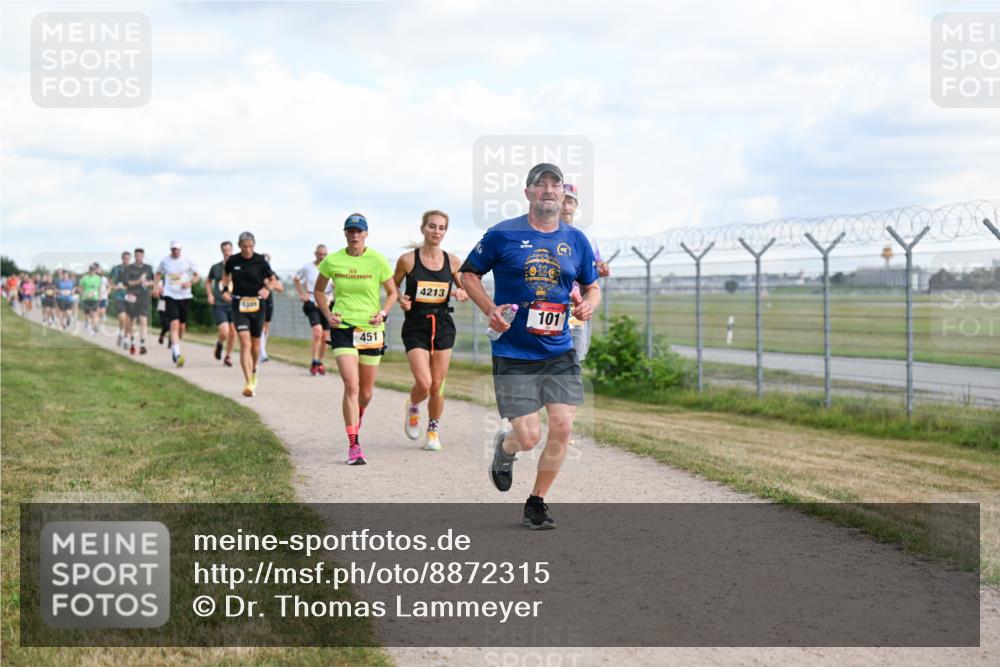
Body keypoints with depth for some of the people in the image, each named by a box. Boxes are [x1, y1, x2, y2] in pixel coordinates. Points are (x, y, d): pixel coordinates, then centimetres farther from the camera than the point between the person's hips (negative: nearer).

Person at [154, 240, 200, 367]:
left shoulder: (187, 261, 3)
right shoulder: (164, 261, 3)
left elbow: (197, 276, 11)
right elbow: (157, 274, 20)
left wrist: (190, 282, -9)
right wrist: (157, 286, 2)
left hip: (185, 296, 2)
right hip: (170, 296, -2)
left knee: (182, 326, 10)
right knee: (174, 324, -17)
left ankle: (173, 348, 36)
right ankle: (177, 354, -23)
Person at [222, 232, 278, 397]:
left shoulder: (260, 261, -4)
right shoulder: (232, 261, -1)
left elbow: (273, 279, 8)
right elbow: (226, 275, 20)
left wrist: (267, 288, -13)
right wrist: (225, 289, 2)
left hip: (257, 304, 1)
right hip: (238, 305, -1)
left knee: (255, 345, 12)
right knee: (245, 343, -14)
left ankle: (253, 371, 43)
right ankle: (249, 383, -19)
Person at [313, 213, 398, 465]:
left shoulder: (377, 260, -3)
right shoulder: (332, 261, -2)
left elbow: (392, 292, 8)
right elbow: (318, 290, 14)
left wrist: (383, 313, -9)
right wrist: (327, 314, -1)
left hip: (371, 329, 1)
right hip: (342, 329, -1)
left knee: (366, 392, 10)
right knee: (351, 385, -17)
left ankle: (356, 421, 44)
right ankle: (354, 446, -14)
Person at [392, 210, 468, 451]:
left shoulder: (452, 261, 3)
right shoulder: (408, 260, -4)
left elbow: (467, 290, 14)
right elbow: (392, 288, 9)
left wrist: (461, 294, -8)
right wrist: (401, 300, -11)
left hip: (442, 325, 2)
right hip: (415, 326, -2)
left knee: (437, 386, 4)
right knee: (423, 384, -14)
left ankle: (433, 430, 24)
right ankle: (412, 407, 20)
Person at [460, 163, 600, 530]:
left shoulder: (576, 240, 7)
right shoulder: (502, 235, -4)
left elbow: (592, 286, 18)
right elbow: (468, 273, 6)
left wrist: (589, 304, -6)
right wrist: (490, 309, -9)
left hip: (559, 352, 3)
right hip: (513, 353, -3)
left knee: (562, 427, -6)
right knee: (528, 437, -7)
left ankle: (536, 503, 13)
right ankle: (504, 447, 31)